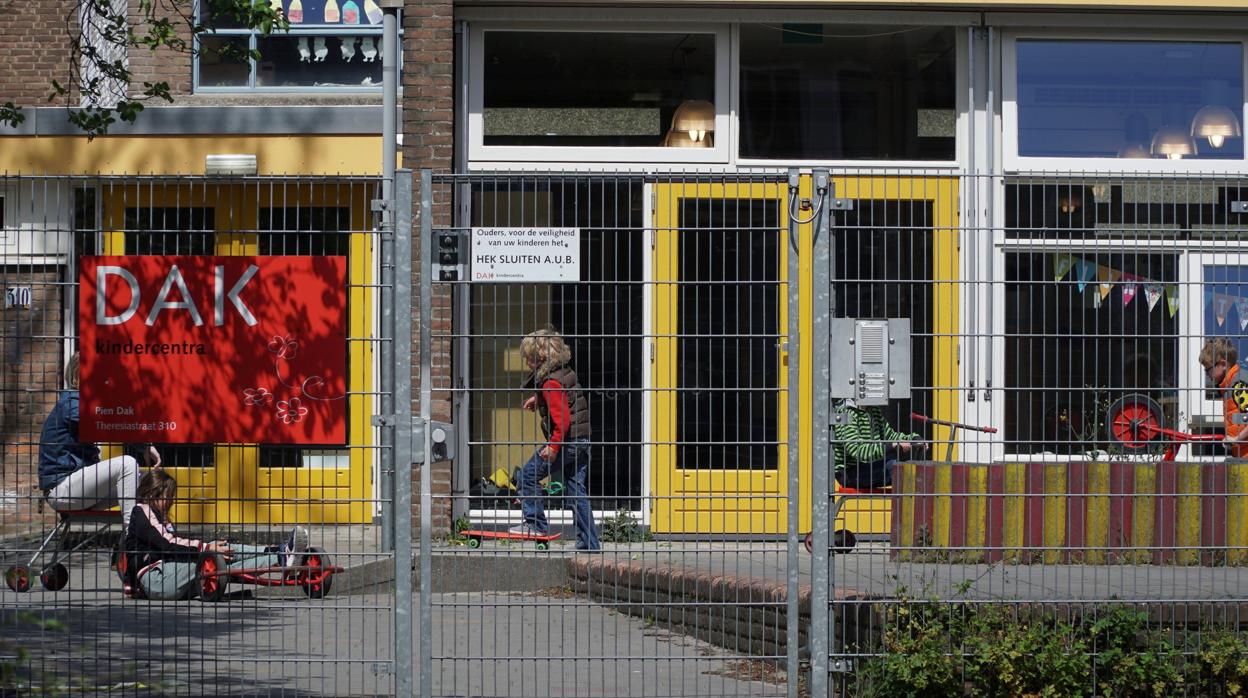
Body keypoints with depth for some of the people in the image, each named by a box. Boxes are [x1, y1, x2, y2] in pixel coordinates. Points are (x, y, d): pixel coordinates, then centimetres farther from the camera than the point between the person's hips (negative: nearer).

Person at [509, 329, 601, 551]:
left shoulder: (550, 383, -16)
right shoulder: (566, 373, 12)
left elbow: (562, 418, -23)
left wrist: (554, 446, -21)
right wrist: (538, 399, 27)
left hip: (566, 441, -9)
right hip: (582, 441, 9)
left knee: (528, 476, 3)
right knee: (577, 493, 10)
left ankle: (535, 523, 7)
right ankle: (589, 543, 8)